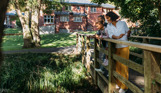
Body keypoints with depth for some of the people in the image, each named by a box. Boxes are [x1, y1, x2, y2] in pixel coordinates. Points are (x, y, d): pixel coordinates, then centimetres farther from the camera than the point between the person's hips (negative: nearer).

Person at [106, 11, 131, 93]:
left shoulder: (123, 23, 3)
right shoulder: (109, 26, 8)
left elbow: (128, 31, 15)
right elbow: (111, 35, -8)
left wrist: (127, 35, -3)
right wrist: (117, 37, -26)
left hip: (124, 47, -3)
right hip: (115, 48, 3)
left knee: (123, 66, -4)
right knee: (117, 66, 6)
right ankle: (118, 83, 22)